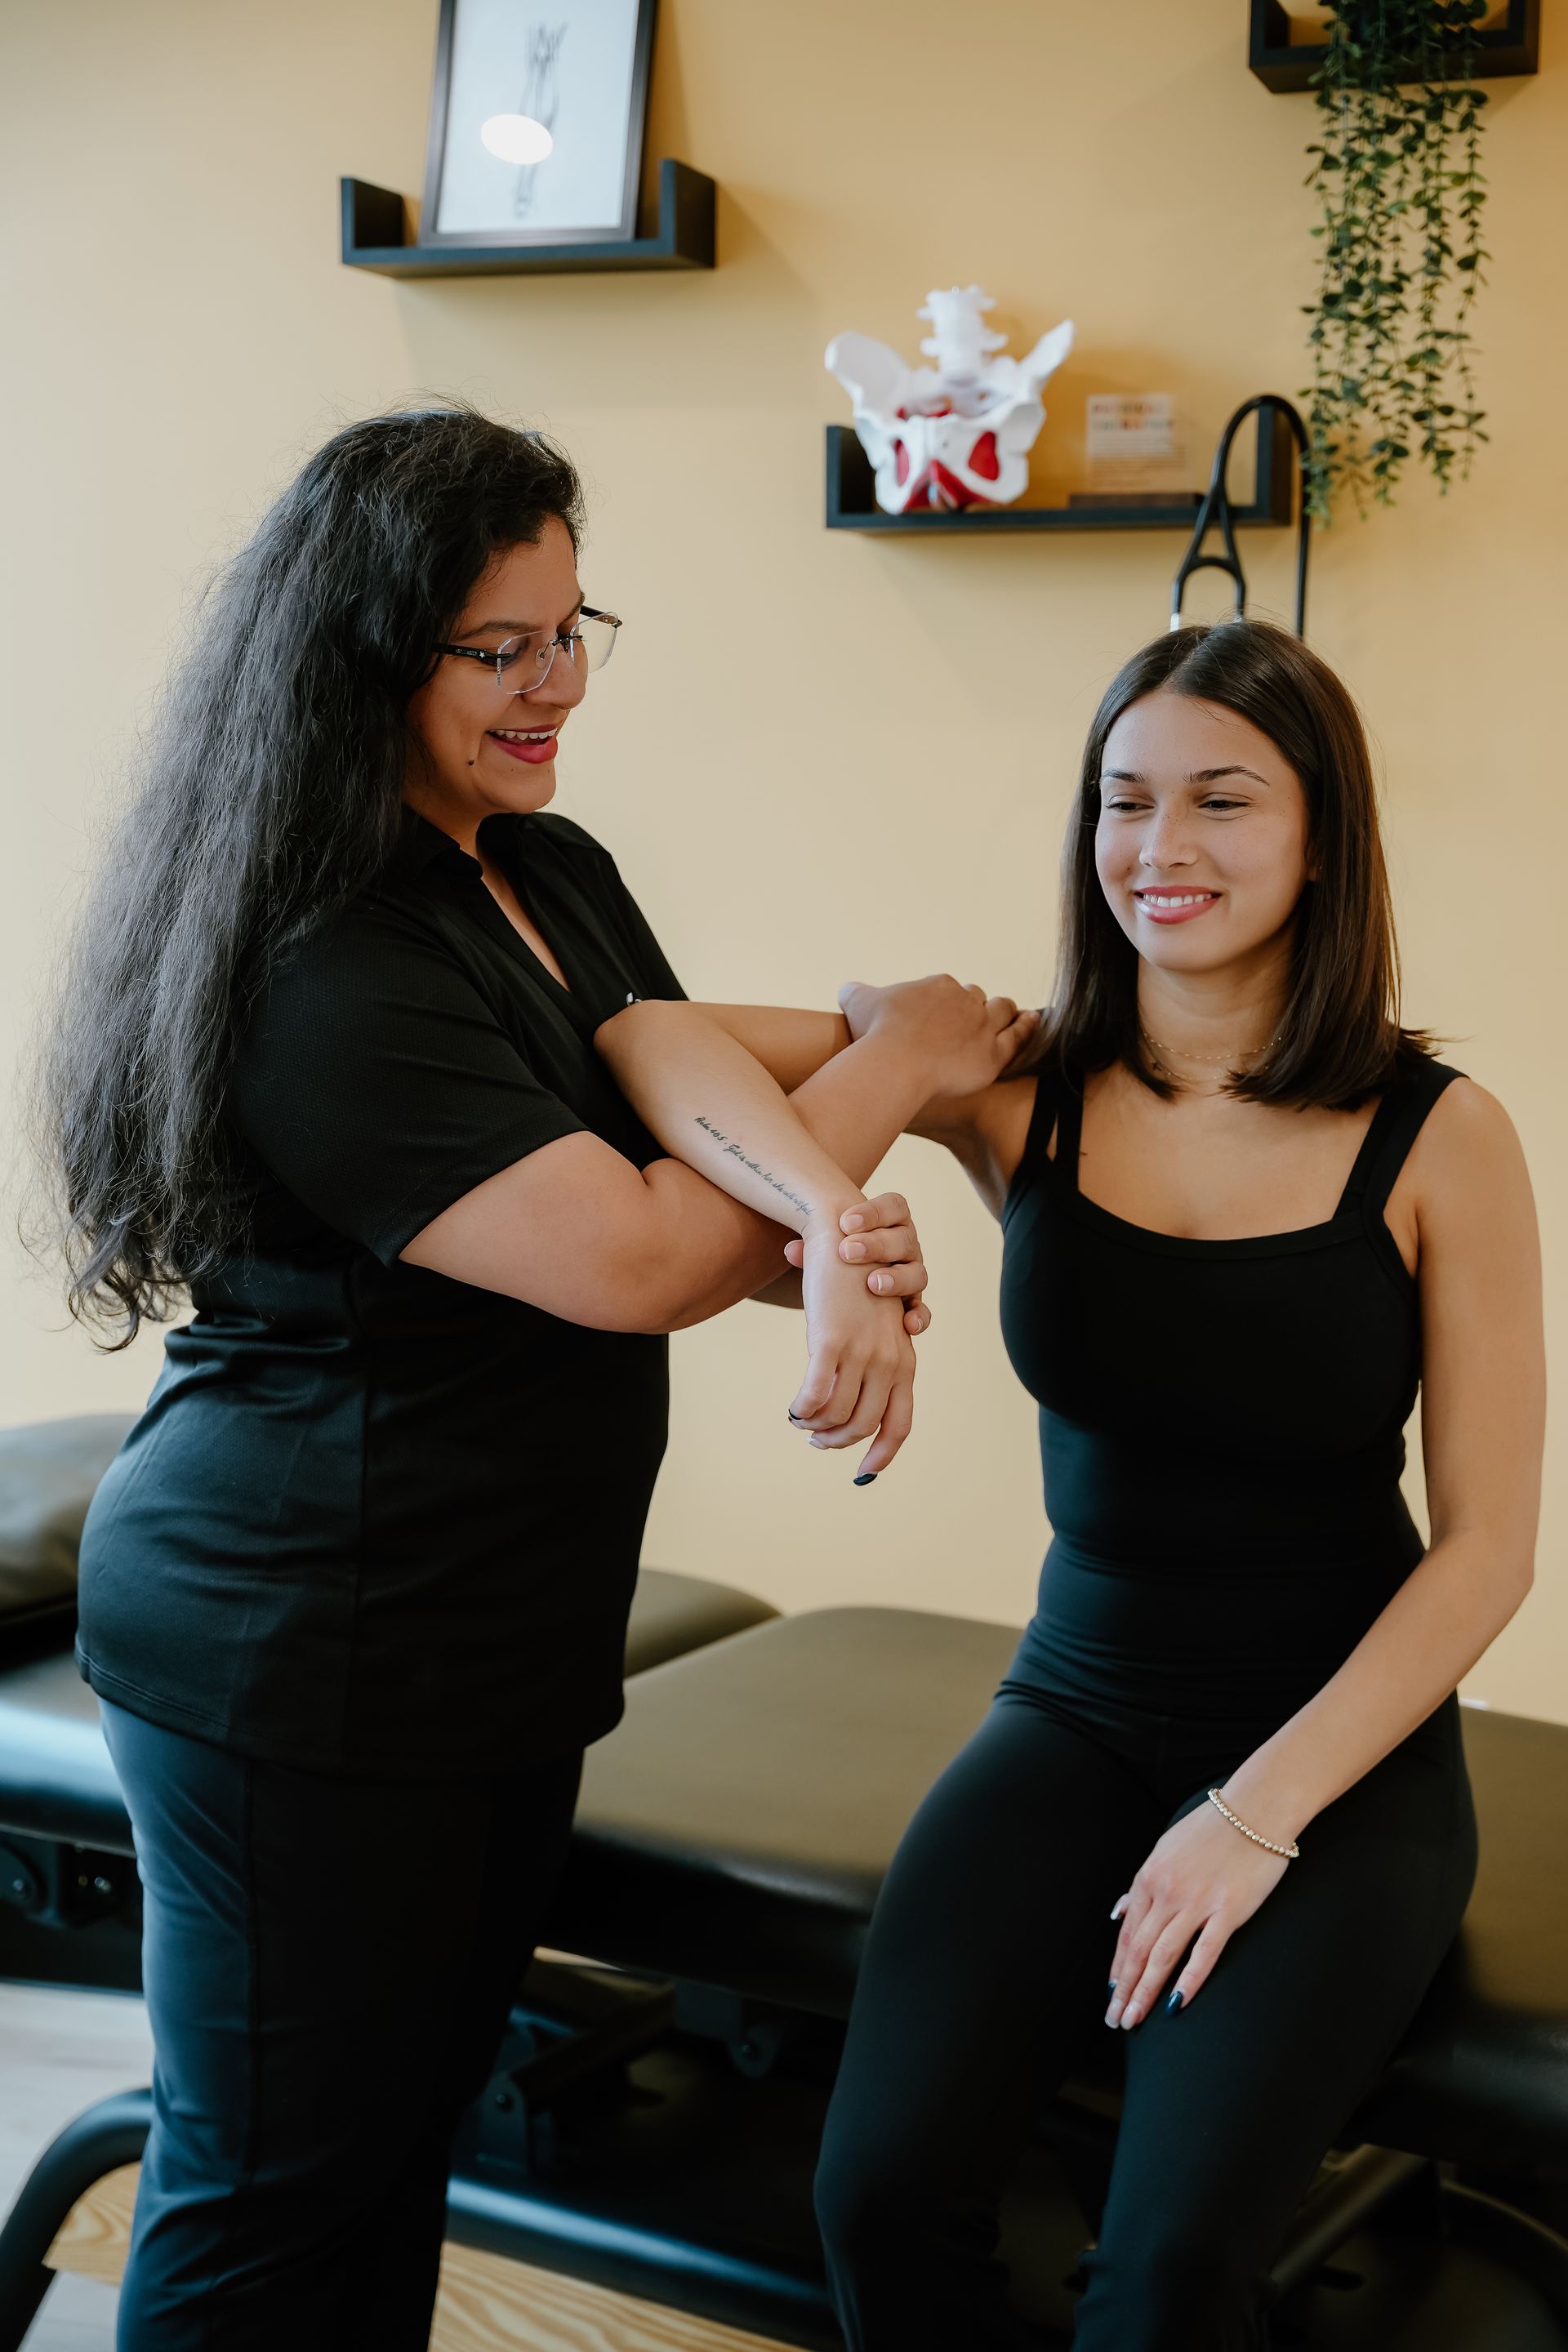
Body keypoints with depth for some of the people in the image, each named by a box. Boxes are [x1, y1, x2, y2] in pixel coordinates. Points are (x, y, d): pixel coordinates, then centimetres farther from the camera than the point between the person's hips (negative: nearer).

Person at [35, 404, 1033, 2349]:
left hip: (497, 1641, 9)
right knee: (274, 2191, 7)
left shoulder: (558, 877, 7)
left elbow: (693, 1075, 2)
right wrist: (896, 1063, -13)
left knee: (413, 2123, 22)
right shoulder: (320, 979, -23)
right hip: (298, 1660, -9)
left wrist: (840, 1228, -22)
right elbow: (630, 1261, -25)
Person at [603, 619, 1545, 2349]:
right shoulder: (1018, 1087, -5)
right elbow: (652, 1031, -15)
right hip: (1077, 1713, 2)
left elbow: (1486, 1542, -6)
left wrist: (1260, 1813, -13)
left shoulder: (1436, 1140, -8)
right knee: (883, 2192, -19)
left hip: (1347, 1751, -2)